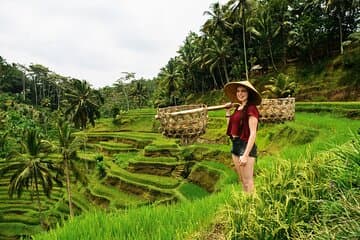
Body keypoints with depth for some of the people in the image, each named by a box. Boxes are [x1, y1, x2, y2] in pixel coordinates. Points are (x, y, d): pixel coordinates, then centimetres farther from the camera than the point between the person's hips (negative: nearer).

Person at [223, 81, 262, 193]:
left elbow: (253, 133, -18)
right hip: (235, 145, 9)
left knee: (248, 181, -2)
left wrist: (246, 154, -22)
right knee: (242, 180, 17)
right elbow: (231, 127, 18)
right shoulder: (238, 108, 12)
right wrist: (228, 111, 14)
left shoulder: (251, 108, -13)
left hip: (245, 145, -9)